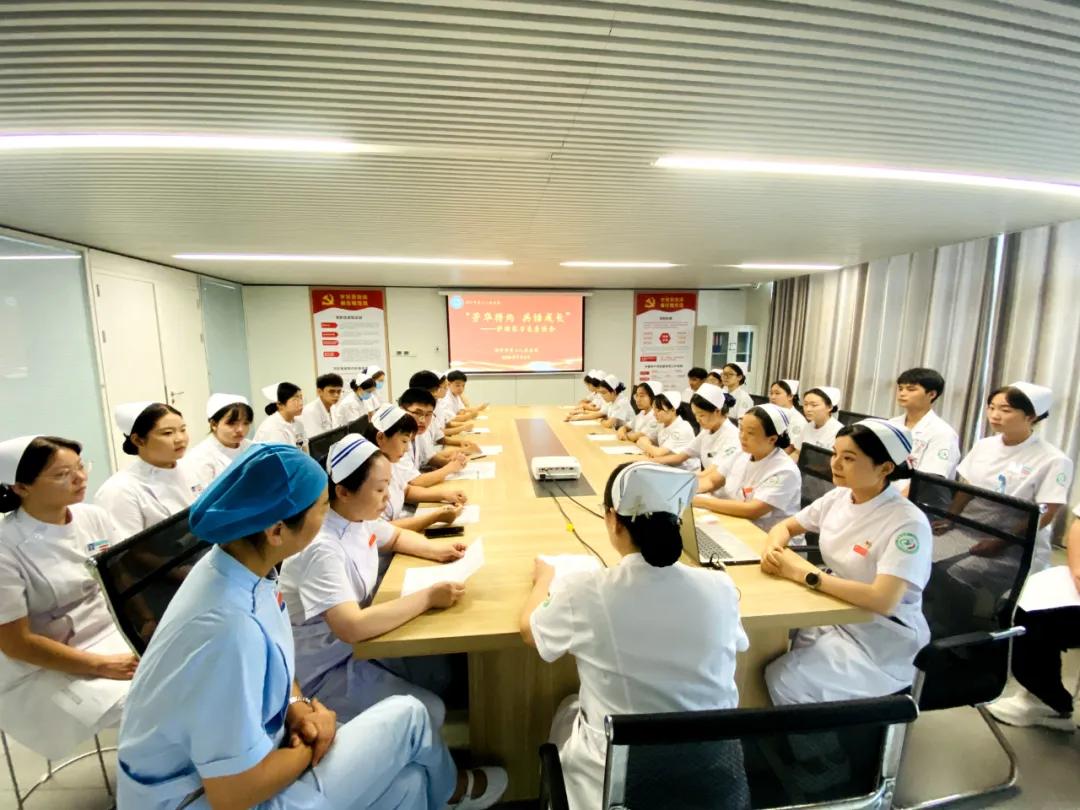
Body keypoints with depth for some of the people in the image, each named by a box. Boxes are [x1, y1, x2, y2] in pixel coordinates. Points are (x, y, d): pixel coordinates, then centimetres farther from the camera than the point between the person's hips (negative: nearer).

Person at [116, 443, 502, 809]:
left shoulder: (235, 564, -9)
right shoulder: (228, 627, -36)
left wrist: (298, 706, -7)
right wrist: (314, 746, -11)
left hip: (233, 762, 7)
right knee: (407, 716, -3)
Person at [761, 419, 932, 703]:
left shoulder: (908, 523, -22)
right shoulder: (837, 498, -2)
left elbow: (883, 600, -31)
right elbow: (785, 527, 8)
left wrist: (806, 574, -26)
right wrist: (773, 550, -14)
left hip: (881, 638, -6)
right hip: (834, 614, 6)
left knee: (784, 681, -21)